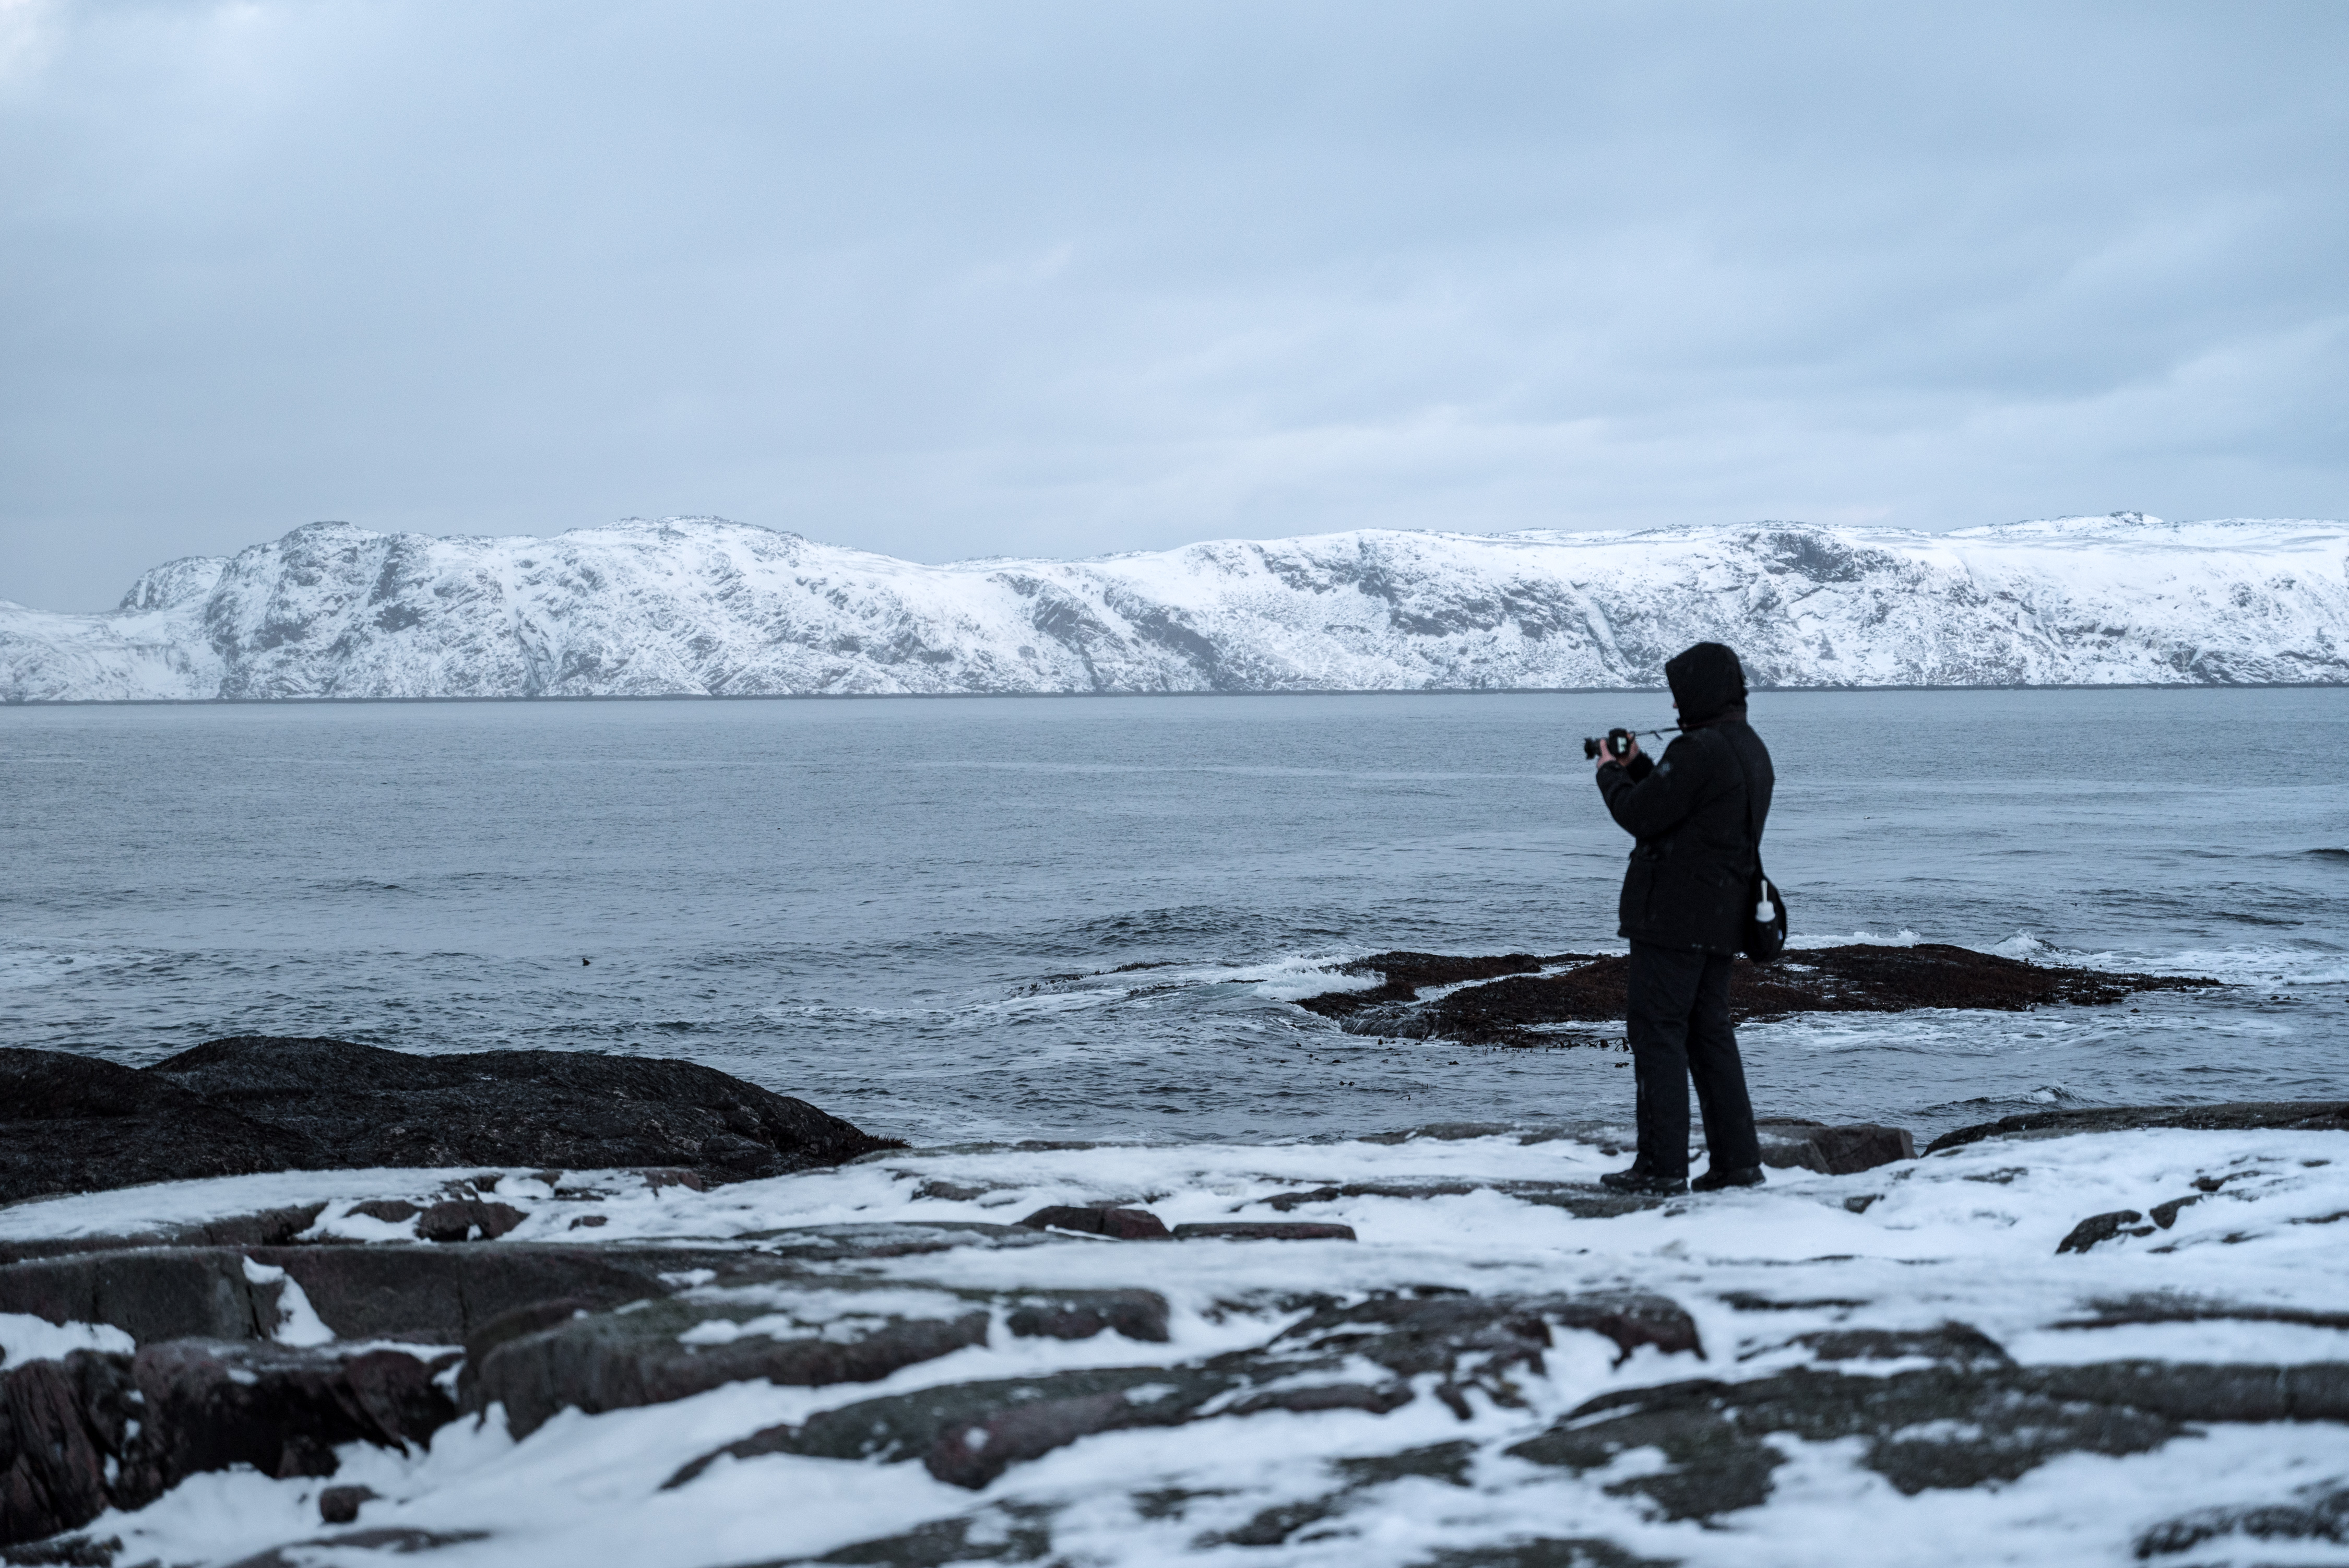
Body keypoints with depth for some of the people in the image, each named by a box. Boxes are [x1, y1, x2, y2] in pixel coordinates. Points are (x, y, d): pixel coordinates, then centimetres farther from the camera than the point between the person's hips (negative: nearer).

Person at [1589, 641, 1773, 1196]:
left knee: (1658, 1031, -4)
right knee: (1710, 1034, 14)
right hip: (1722, 919, 9)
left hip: (1674, 916, -9)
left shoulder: (1698, 751, -19)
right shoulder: (1751, 749, 14)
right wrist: (1637, 765, 18)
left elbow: (1639, 815, -15)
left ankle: (1662, 1164, -4)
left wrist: (1611, 774, 2)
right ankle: (1737, 1159, 12)